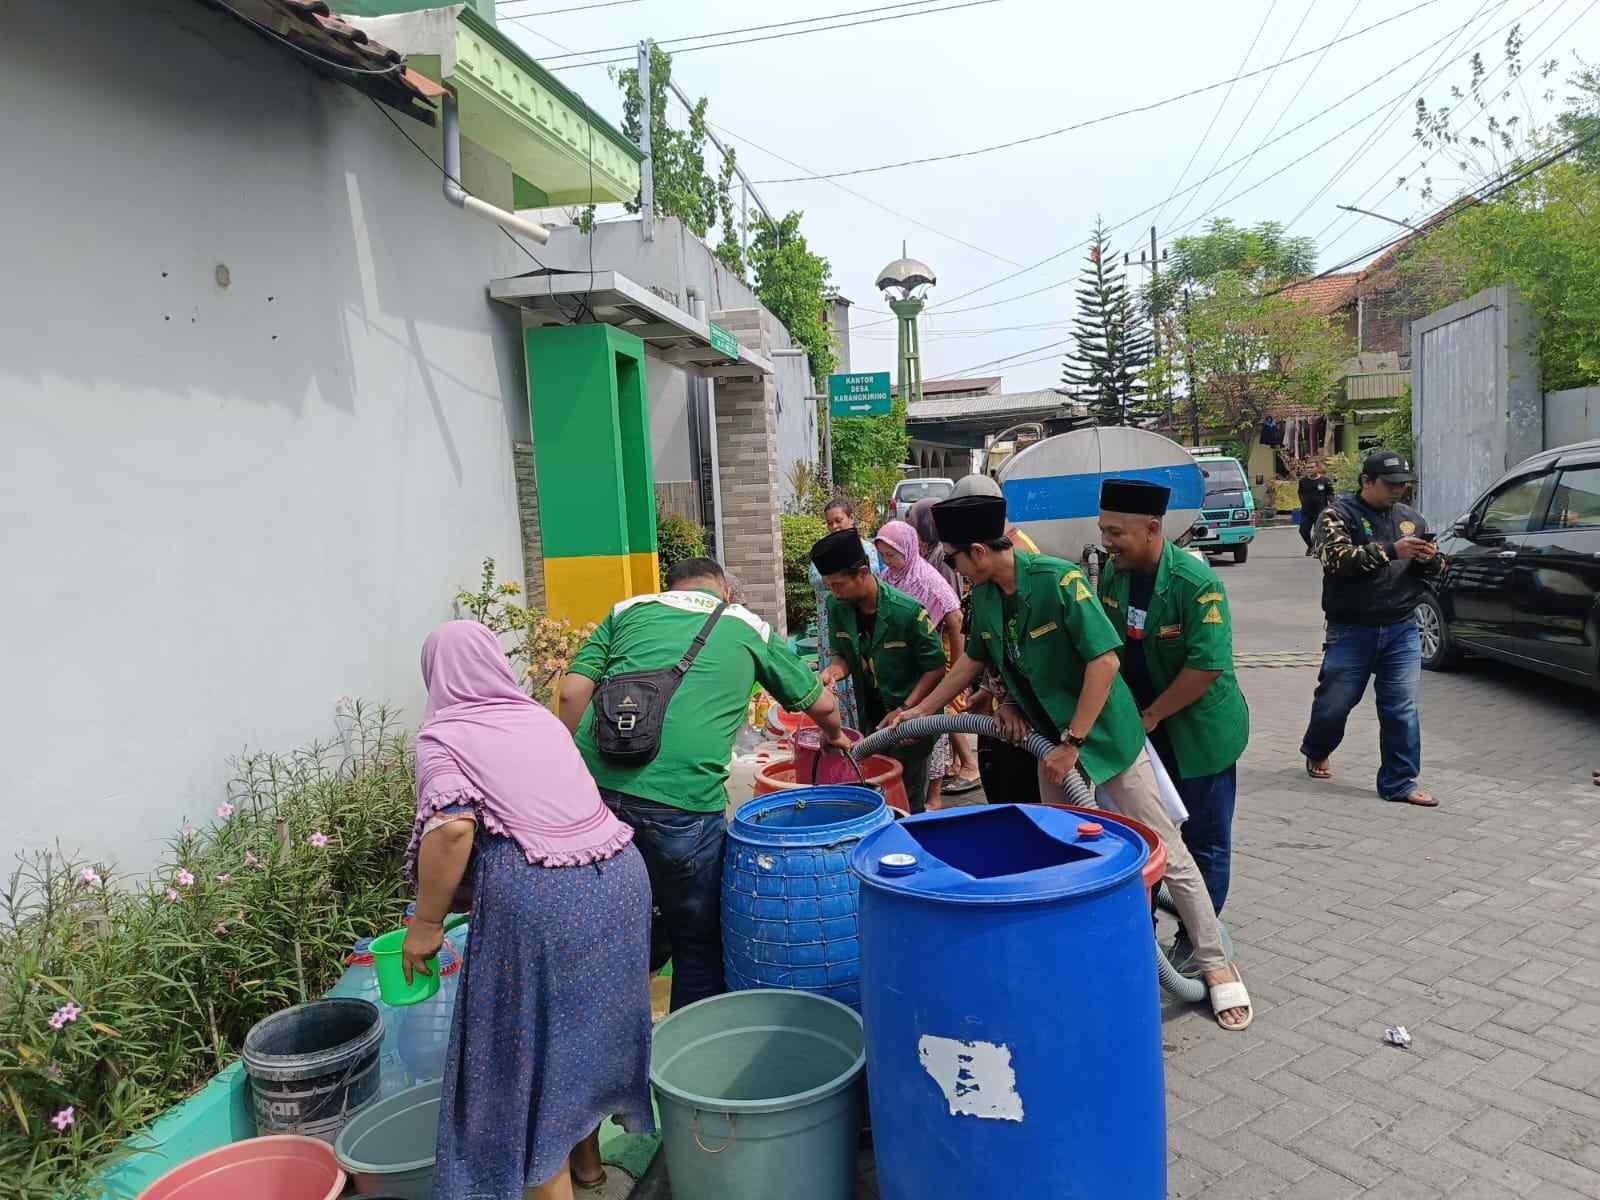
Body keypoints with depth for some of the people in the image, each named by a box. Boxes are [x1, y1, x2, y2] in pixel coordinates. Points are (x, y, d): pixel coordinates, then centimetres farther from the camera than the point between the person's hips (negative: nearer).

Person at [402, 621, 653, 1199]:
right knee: (589, 1021, 24)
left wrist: (426, 924, -6)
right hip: (619, 879, 7)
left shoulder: (443, 736, 0)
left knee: (530, 1046, 10)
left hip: (539, 898, -7)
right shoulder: (540, 716, 18)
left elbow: (453, 828, -16)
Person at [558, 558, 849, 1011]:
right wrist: (835, 735, 50)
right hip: (681, 800, -3)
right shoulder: (751, 628, 20)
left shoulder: (629, 610, 22)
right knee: (698, 942, 16)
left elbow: (572, 693, 11)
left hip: (596, 784, 3)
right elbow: (822, 704, 29)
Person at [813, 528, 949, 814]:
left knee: (908, 801, 2)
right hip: (870, 722, 5)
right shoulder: (837, 607, -7)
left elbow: (935, 668, -13)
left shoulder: (908, 611, -22)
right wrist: (834, 670, -16)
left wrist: (904, 711, -19)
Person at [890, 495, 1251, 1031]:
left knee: (1165, 852, 0)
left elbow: (1105, 660, -26)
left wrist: (1072, 744, -23)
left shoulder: (1059, 580, -25)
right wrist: (920, 711, 14)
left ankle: (1215, 964, 14)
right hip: (1051, 736, 7)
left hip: (1104, 733, -7)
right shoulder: (983, 596, -2)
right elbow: (973, 659, 14)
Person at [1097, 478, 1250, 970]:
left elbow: (1207, 667, -28)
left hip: (1199, 733, -6)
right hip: (1142, 728, 6)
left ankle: (1196, 942, 25)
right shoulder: (1113, 573, -4)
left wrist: (1151, 715, -20)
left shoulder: (1195, 582, -25)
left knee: (1204, 842, 9)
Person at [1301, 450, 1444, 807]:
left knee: (1402, 709, 1)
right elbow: (1337, 559, -20)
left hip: (1402, 630, 4)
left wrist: (1431, 559, -4)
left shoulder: (1411, 518, 13)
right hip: (1351, 631, -4)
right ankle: (1316, 751, 37)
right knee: (1335, 701, 8)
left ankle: (1399, 783, 10)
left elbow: (1435, 568, 20)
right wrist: (1391, 550, -26)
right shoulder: (1339, 513, -4)